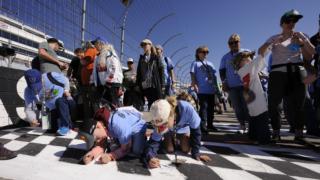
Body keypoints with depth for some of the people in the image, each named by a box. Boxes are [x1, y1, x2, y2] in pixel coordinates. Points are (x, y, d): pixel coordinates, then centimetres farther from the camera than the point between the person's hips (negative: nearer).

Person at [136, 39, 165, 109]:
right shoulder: (141, 58, 15)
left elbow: (161, 71, 1)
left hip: (155, 85, -3)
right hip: (145, 86, 3)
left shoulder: (156, 57, 5)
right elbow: (138, 72, 14)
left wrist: (162, 85, -6)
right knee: (150, 103, 6)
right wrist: (138, 84, 5)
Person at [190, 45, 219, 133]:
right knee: (203, 107, -9)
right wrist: (195, 86, -13)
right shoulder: (195, 63, 5)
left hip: (211, 90, 6)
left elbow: (214, 76, 21)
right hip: (202, 90, -6)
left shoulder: (210, 64, 21)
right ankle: (203, 126, -3)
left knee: (211, 107, 10)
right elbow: (193, 76, -2)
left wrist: (216, 86, 14)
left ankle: (210, 124, 22)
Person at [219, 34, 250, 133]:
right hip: (231, 86, 2)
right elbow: (222, 70, 15)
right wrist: (224, 82, 3)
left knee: (247, 106, -7)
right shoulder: (225, 57, 16)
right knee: (237, 107, 3)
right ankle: (242, 125, 14)